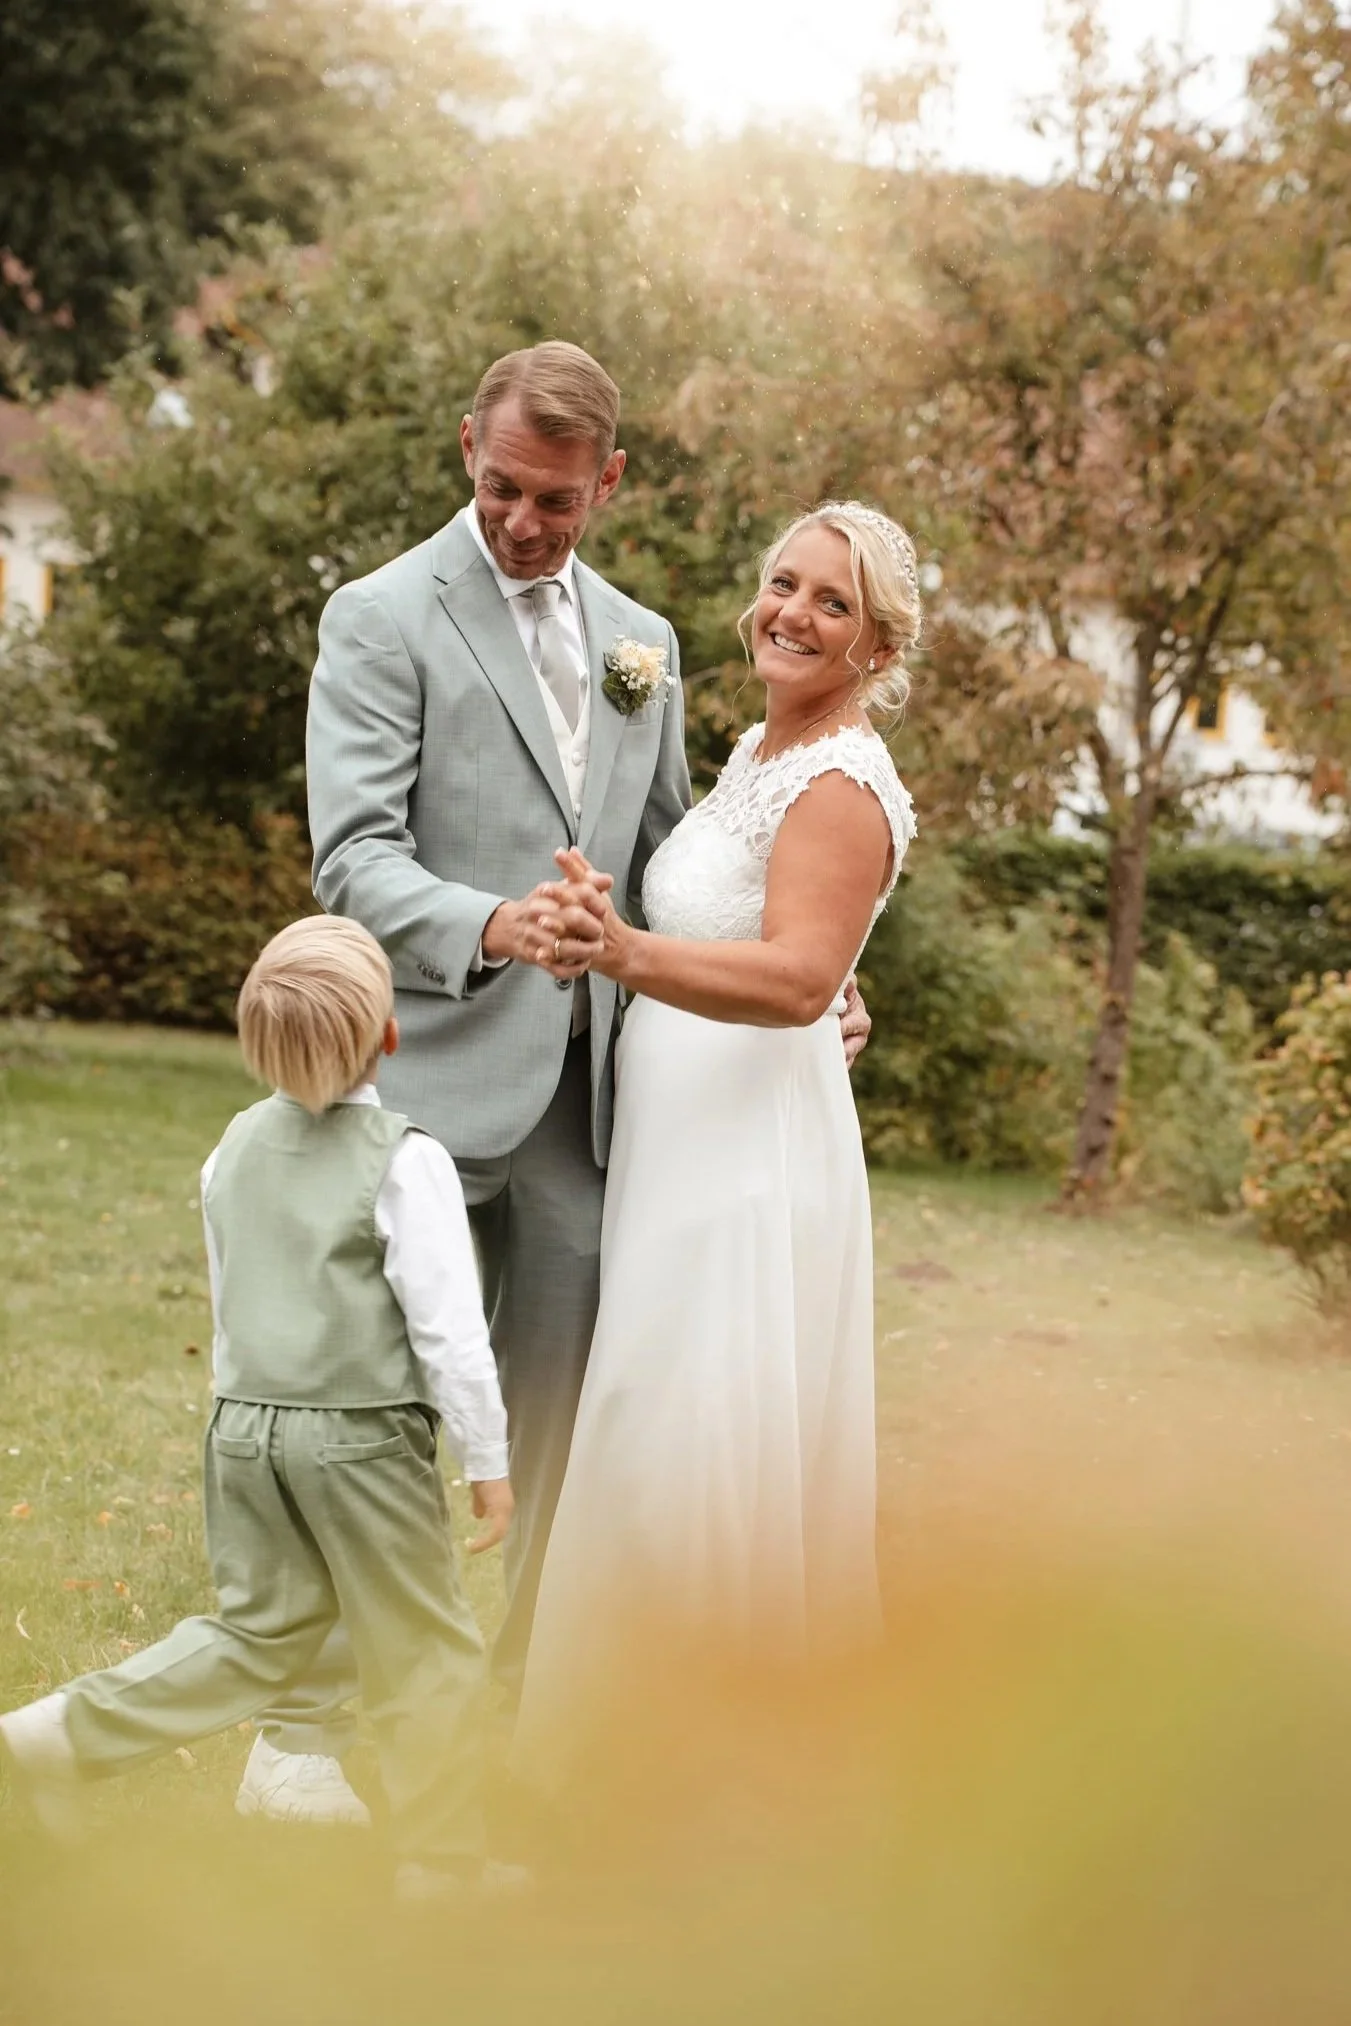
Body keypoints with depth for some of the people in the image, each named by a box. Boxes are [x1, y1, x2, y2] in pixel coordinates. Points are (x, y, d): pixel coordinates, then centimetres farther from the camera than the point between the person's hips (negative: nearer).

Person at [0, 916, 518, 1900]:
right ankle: (444, 1868, 12)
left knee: (257, 1630, 17)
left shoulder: (237, 1146, 7)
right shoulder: (404, 1160, -12)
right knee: (429, 1655, 6)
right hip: (363, 1439, -6)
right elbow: (449, 1328, -12)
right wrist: (487, 1460, -4)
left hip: (246, 1428, 6)